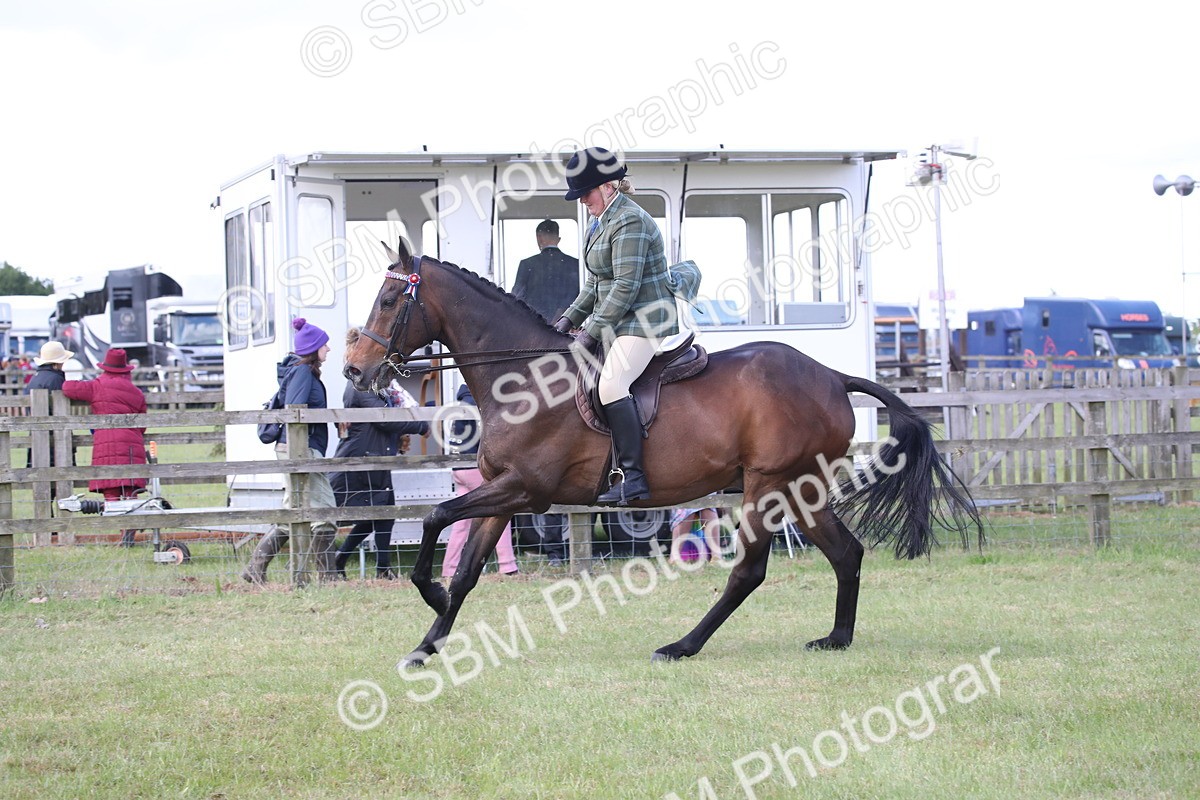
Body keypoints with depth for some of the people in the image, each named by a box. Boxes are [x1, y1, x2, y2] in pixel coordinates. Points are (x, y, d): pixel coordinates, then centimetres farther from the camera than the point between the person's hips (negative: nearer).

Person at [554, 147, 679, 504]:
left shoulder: (629, 222, -15)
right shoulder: (601, 222, 17)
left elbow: (625, 287, -21)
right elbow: (596, 284, 22)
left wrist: (592, 332, -20)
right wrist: (570, 319, 10)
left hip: (644, 321, -11)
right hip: (617, 321, 11)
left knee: (610, 384, -28)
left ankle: (631, 476, -30)